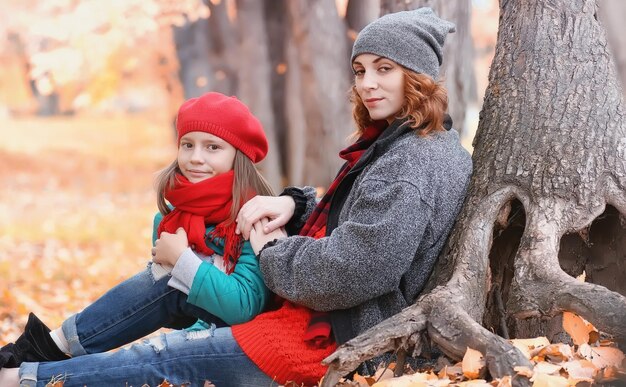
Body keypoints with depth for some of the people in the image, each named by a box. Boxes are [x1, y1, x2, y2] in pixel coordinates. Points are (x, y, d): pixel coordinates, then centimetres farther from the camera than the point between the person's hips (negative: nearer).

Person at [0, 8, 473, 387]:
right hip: (324, 323, 10)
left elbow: (350, 272, -28)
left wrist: (272, 251, -10)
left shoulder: (415, 163, -21)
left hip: (336, 342, -10)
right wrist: (292, 205, 0)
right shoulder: (388, 145, 13)